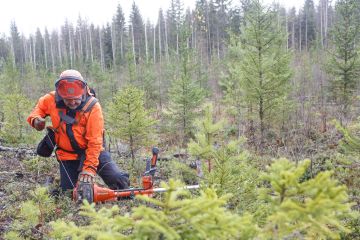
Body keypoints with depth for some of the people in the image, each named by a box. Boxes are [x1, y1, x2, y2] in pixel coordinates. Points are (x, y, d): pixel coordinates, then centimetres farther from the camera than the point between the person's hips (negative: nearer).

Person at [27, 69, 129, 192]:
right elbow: (39, 108, 13)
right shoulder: (51, 100, -13)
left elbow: (95, 142, -22)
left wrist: (89, 169, -26)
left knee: (119, 179, -15)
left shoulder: (92, 106, -23)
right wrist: (35, 119, -12)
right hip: (67, 154, 3)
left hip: (92, 151, -2)